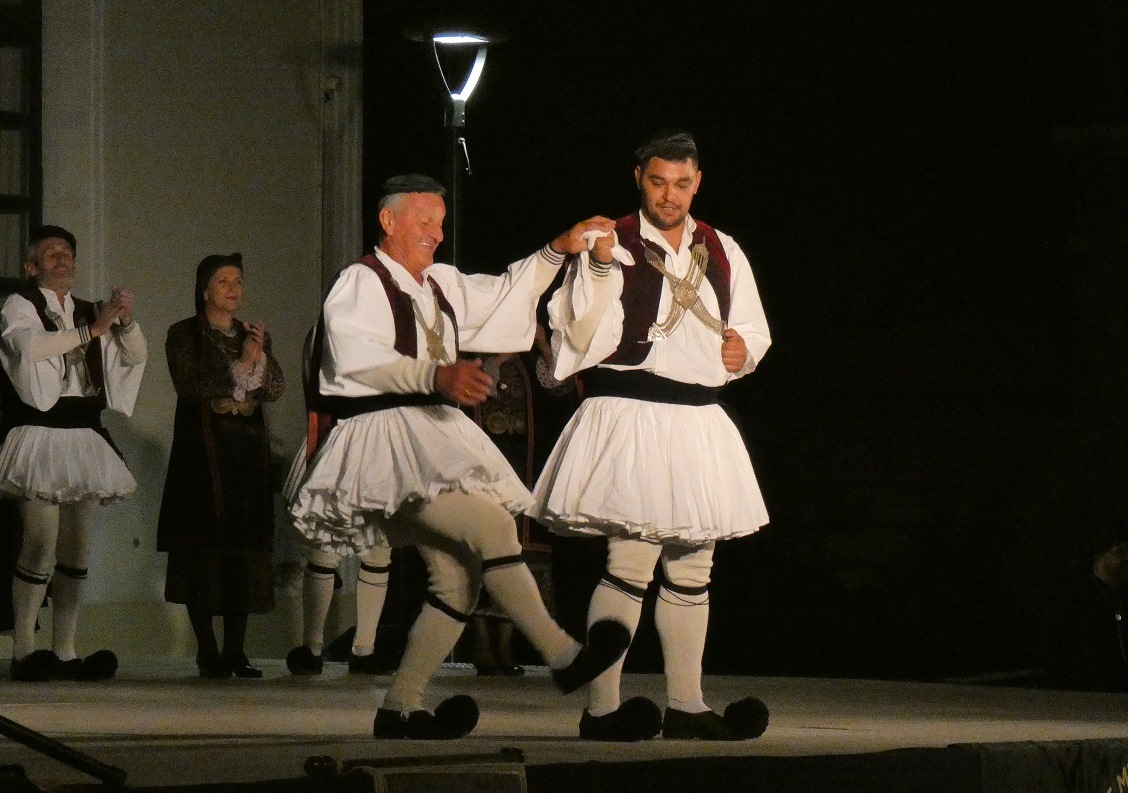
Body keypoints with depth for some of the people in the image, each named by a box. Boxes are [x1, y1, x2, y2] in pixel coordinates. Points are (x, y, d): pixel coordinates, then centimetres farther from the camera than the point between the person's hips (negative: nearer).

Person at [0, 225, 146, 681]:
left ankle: (64, 653, 8)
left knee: (78, 549, 5)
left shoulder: (89, 313, 18)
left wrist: (125, 321, -6)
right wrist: (92, 330, -20)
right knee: (41, 545, -12)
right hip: (40, 433, -6)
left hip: (84, 438, 6)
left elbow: (136, 355, 14)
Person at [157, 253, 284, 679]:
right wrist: (239, 368, -11)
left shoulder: (253, 336, 18)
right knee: (205, 547, -9)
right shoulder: (184, 335, 4)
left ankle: (235, 651, 2)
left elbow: (275, 389, 8)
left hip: (248, 452, 4)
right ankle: (207, 651, -6)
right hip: (202, 451, -4)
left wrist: (261, 356, -9)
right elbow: (189, 387, -10)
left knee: (246, 548, -1)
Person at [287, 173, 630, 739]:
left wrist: (556, 252, 20)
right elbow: (360, 360, -21)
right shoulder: (360, 284, -6)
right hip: (385, 436, -10)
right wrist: (436, 375, -33)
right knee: (492, 525, -22)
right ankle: (563, 656, -21)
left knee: (458, 577, 0)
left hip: (431, 436, 10)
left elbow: (504, 293, 32)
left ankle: (399, 709, 3)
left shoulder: (439, 284, 21)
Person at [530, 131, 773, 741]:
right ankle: (602, 708, -11)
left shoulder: (721, 252, 14)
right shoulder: (611, 245, -2)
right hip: (630, 413, -6)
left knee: (692, 570, 11)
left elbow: (755, 330, 25)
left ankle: (685, 706, 19)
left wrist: (744, 350, 3)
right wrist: (599, 267, -19)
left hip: (699, 423, 6)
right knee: (630, 563, -14)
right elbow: (582, 336, -8)